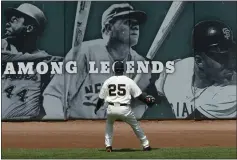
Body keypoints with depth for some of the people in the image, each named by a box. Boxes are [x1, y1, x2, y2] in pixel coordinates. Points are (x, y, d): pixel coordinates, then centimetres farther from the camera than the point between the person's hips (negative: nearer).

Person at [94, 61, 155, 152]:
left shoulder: (108, 81, 6)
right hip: (124, 109, -2)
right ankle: (145, 145, 21)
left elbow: (101, 98, 11)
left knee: (109, 124, 30)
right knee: (135, 126, 18)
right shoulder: (129, 81, 1)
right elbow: (139, 95, 0)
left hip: (111, 109, 2)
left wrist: (97, 108, 26)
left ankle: (108, 146, 19)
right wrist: (147, 100, 15)